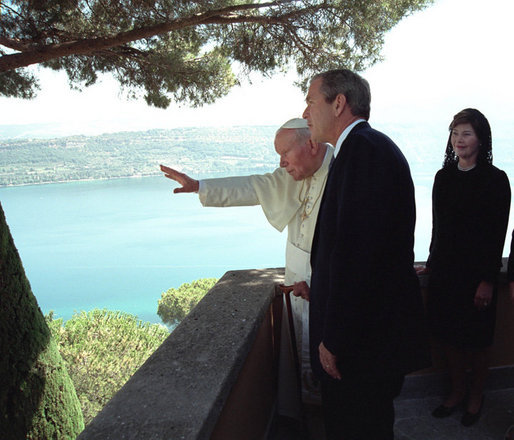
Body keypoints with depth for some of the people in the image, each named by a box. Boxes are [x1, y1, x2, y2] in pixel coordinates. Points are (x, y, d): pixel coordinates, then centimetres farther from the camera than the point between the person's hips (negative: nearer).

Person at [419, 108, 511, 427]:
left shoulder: (495, 180, -9)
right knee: (449, 336, 13)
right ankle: (457, 391, 33)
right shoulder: (444, 177, 5)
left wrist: (488, 280, -13)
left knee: (476, 341, 10)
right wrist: (433, 263, 12)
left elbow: (498, 233, -11)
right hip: (444, 269, 5)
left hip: (476, 273, -4)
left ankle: (476, 396, 31)